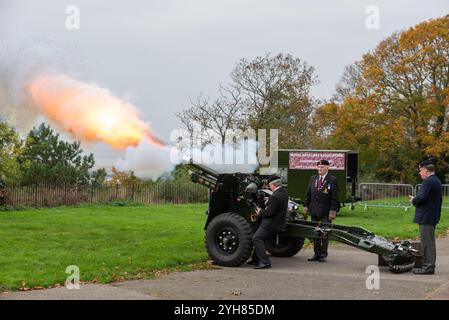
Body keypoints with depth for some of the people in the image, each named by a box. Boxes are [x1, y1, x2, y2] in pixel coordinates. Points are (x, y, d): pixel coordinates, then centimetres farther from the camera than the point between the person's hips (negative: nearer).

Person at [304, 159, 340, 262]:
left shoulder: (332, 180, -4)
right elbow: (308, 194, 16)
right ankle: (317, 253, 14)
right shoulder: (313, 179, 14)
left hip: (326, 212, -5)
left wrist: (333, 210, -13)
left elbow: (334, 197, -7)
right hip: (314, 211, 5)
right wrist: (306, 206, 9)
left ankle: (323, 254, 8)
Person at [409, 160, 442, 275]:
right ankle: (429, 265, 21)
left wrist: (413, 200, -4)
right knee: (430, 242, 15)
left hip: (426, 217, -11)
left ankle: (428, 267, -5)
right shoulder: (437, 181, 16)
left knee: (427, 242, -7)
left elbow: (421, 197, -25)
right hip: (433, 216, 11)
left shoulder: (428, 181, -17)